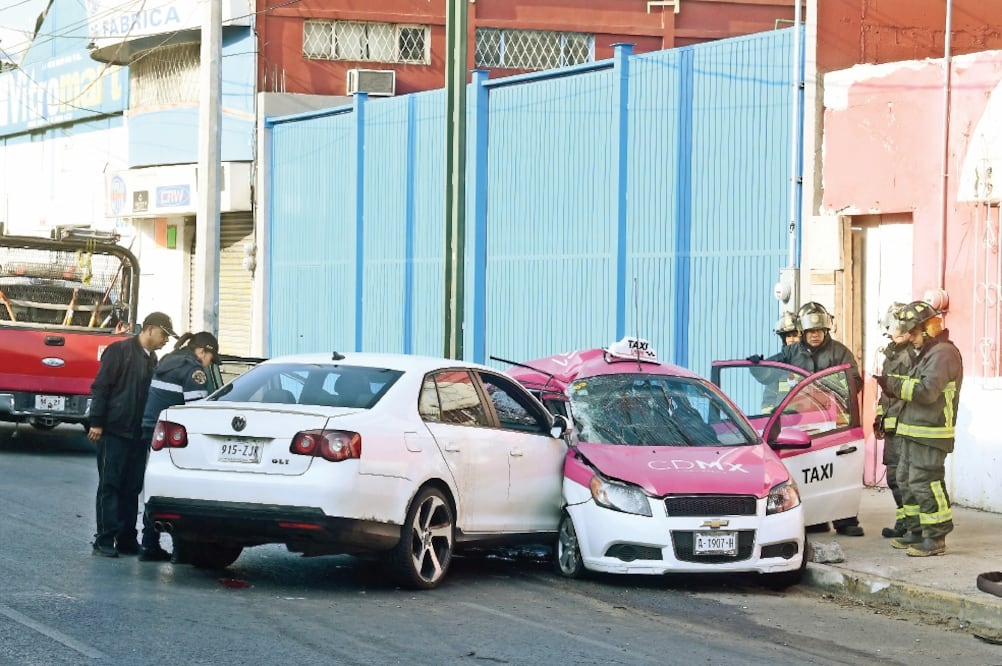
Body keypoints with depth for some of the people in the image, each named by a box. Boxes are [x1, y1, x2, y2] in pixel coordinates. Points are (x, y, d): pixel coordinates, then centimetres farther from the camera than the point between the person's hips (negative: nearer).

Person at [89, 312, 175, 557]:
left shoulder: (152, 359, 15)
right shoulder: (120, 351, -6)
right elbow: (100, 387, -10)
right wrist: (97, 423, -14)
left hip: (138, 434, 7)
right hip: (114, 431, -7)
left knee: (132, 488, 6)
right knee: (110, 486, -2)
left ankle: (126, 540, 10)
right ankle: (105, 540, 0)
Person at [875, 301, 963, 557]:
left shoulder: (943, 353, -14)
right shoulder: (926, 353, 19)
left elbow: (926, 391, -23)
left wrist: (894, 384, -16)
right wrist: (892, 386, 6)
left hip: (930, 434, -11)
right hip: (913, 431, 11)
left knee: (924, 483, -11)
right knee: (906, 480, 15)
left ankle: (935, 538, -7)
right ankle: (916, 532, 24)